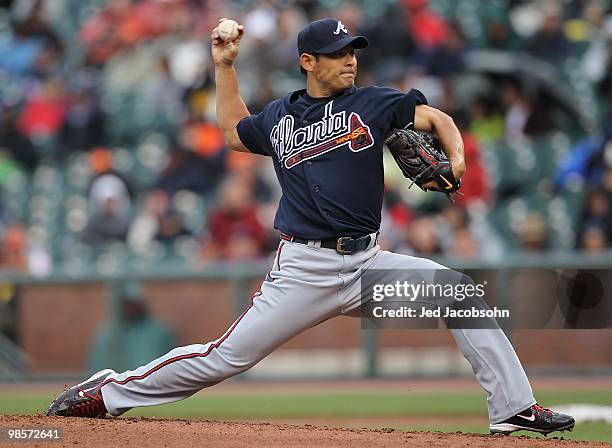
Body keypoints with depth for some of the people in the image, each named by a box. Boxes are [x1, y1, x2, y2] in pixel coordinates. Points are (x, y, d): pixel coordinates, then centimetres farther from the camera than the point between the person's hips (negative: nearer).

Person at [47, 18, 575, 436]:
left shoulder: (372, 104, 6)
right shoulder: (279, 116, 10)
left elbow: (436, 118, 2)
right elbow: (234, 132, 30)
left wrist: (455, 160, -18)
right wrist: (224, 67, 24)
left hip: (367, 262, 1)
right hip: (304, 268, -1)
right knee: (227, 356, -6)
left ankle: (514, 407, -8)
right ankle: (108, 393, 8)